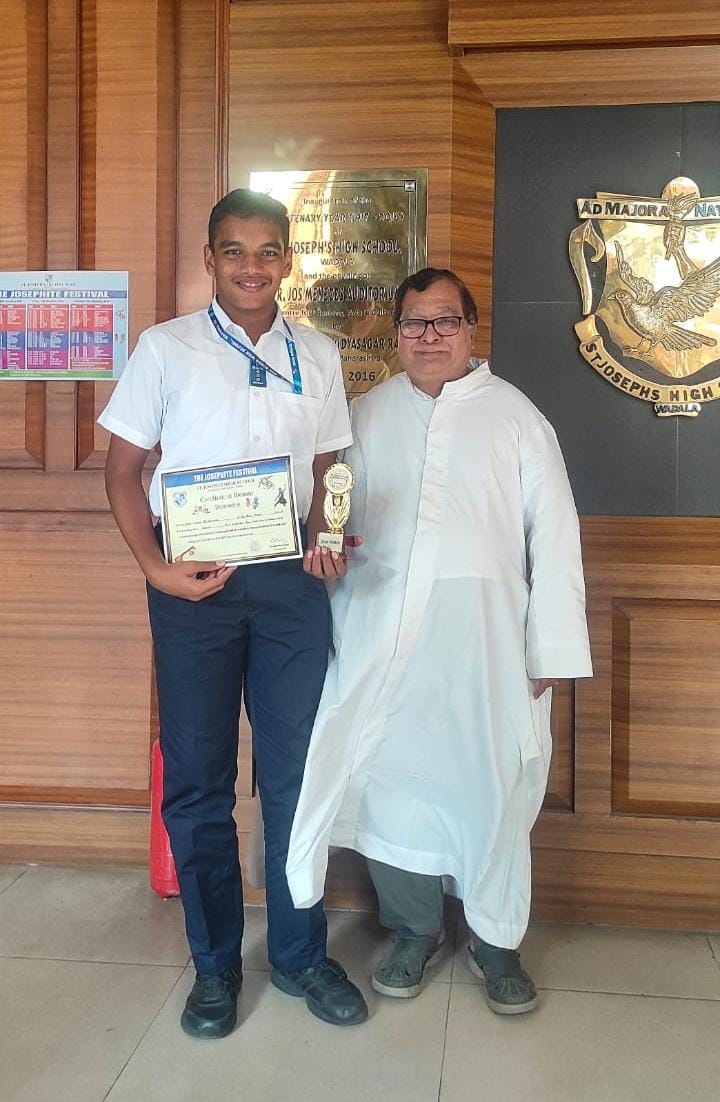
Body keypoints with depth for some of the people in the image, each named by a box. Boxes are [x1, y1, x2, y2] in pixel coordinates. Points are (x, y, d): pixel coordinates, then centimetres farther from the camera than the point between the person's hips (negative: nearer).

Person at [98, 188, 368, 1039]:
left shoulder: (318, 357, 9)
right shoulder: (164, 348, 1)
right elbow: (123, 469, 1)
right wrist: (154, 568, -11)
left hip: (291, 580, 2)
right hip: (193, 583, -2)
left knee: (296, 771, 8)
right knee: (197, 779, 8)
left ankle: (299, 953, 27)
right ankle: (214, 962, 26)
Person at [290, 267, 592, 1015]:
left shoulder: (515, 416, 5)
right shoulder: (364, 417, 12)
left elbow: (555, 538, 2)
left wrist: (551, 649, -2)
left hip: (484, 641, -1)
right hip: (382, 642, 2)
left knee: (490, 787, 5)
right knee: (393, 784, 8)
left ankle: (495, 939, 27)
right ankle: (414, 931, 29)